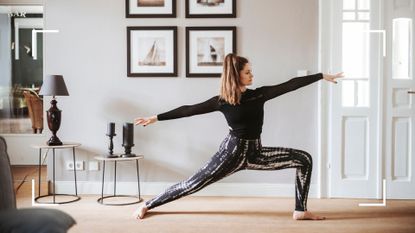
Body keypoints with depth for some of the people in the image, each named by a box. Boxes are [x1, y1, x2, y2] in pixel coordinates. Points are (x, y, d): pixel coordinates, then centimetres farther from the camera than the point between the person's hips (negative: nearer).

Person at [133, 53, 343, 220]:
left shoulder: (259, 94, 0)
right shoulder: (222, 101, -7)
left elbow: (290, 85, -2)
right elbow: (189, 110, -4)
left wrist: (322, 76, 0)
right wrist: (155, 118, -4)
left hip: (255, 153, 4)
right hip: (232, 152, -4)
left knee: (304, 159, -6)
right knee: (193, 184, -3)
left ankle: (300, 210, 0)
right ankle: (147, 205, 14)